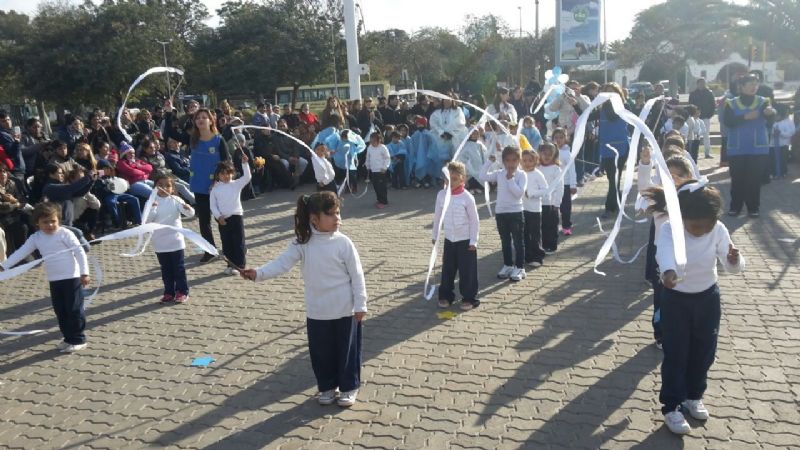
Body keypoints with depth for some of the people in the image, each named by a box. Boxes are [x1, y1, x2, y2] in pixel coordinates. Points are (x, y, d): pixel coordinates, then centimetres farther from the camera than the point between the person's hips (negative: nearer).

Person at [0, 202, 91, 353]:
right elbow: (21, 252, 5)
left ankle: (78, 340, 7)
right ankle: (68, 338, 23)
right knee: (60, 311, 12)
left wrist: (84, 273, -16)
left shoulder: (65, 233, -12)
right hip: (54, 280, 6)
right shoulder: (36, 238, 5)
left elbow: (79, 252, -13)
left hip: (71, 277, -6)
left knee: (74, 309, -2)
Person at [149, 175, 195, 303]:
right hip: (160, 243, 2)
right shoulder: (152, 201, -1)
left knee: (179, 267, 4)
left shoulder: (175, 200, -5)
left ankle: (182, 291, 13)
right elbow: (147, 220, -8)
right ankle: (169, 292, 21)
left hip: (175, 241, -2)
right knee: (165, 269, 12)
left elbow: (191, 214, -14)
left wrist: (188, 208, -36)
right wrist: (152, 208, -24)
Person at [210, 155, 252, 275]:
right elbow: (213, 206, 4)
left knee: (238, 242, 0)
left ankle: (239, 265, 7)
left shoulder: (236, 184, 1)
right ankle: (231, 265, 19)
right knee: (226, 243, 9)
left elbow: (247, 177, -13)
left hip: (236, 216, -2)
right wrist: (218, 216, -9)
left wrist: (245, 163, -22)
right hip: (223, 219, 2)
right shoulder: (215, 189, 4)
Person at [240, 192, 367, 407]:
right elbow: (282, 262, -14)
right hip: (317, 311, 3)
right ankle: (327, 386, 36)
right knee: (321, 351, 15)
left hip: (345, 310, -2)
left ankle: (349, 387, 30)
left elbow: (357, 275, -9)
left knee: (347, 349, 10)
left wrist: (360, 304, -9)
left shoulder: (343, 243, -13)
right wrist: (258, 273, -30)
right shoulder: (303, 243, -7)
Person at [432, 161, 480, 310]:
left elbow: (474, 220, -9)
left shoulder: (467, 197, -14)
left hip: (465, 240, -4)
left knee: (467, 271, 3)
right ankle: (446, 296, 25)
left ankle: (469, 298, 16)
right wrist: (435, 236, 10)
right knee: (447, 270, 12)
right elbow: (437, 216, 8)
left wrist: (473, 241, -9)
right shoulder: (441, 194, -3)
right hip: (449, 239, 4)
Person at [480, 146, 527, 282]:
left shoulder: (521, 175, -8)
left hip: (516, 212, -4)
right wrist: (489, 162, -6)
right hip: (500, 212, 5)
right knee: (505, 241, 15)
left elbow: (519, 193, -19)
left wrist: (510, 179, -22)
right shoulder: (499, 174, 4)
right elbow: (483, 176, -5)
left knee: (518, 241, 4)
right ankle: (508, 265, 27)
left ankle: (519, 268, 12)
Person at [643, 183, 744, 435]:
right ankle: (672, 407, 18)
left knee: (704, 352, 16)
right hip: (676, 300, -3)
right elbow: (664, 251, -47)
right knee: (675, 354, 3)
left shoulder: (718, 230, -13)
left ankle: (693, 396, 39)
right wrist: (668, 271, -69)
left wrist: (735, 260, -39)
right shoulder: (670, 229, -24)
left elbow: (733, 268, -14)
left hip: (708, 298, 4)